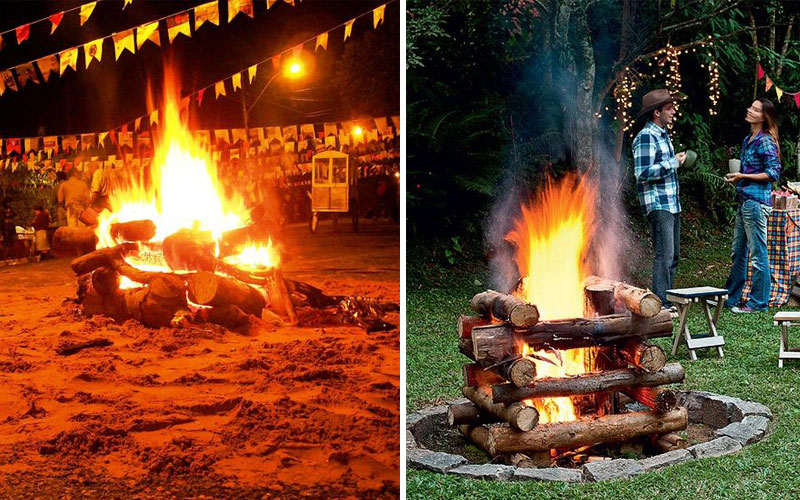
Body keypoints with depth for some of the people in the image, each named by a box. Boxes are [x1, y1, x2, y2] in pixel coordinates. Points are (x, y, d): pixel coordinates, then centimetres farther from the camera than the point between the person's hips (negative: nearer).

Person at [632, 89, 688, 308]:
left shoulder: (663, 134, 18)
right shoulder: (646, 136, -13)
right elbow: (643, 172, -22)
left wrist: (676, 161, 14)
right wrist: (673, 163, -16)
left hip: (672, 203, 10)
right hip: (658, 204, -10)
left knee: (673, 256, 12)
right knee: (664, 255, -12)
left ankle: (667, 301, 19)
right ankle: (661, 304, -8)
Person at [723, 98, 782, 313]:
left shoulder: (765, 141, -10)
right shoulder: (748, 140, 16)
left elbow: (773, 173, -15)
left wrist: (744, 176, -15)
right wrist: (736, 178, 10)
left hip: (756, 201, -10)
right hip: (744, 200, 10)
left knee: (758, 253, -3)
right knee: (737, 253, 15)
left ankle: (758, 302, 4)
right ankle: (731, 297, 24)